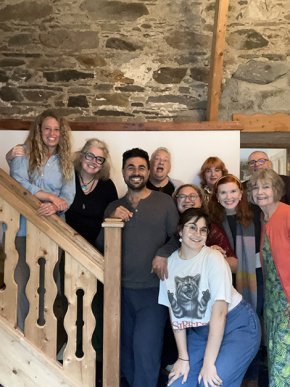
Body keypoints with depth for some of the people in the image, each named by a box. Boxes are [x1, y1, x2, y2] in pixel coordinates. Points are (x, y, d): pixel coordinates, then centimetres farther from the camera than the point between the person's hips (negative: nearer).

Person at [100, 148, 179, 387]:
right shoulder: (113, 208, 9)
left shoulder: (164, 202, -1)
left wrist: (163, 255, -17)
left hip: (153, 289, -3)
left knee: (145, 350, -8)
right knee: (126, 350, 15)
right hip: (121, 289, 4)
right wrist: (111, 220, -9)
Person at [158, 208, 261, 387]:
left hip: (237, 326, -4)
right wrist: (183, 357, -4)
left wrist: (208, 363, -23)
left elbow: (219, 311, -23)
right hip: (201, 330, 5)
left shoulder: (213, 258, -20)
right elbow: (176, 313, -1)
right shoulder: (170, 262, -6)